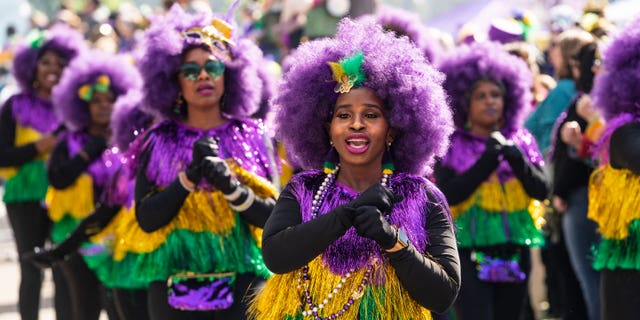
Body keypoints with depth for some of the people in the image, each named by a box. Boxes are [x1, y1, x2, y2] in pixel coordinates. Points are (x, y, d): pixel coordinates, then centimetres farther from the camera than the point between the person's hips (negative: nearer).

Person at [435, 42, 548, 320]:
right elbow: (449, 193, -13)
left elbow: (540, 190, 0)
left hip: (514, 253, 4)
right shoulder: (451, 145, -1)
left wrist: (516, 158, -15)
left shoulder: (521, 140, 8)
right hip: (469, 253, -4)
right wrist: (488, 159, -17)